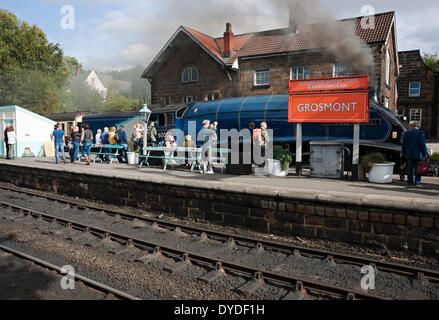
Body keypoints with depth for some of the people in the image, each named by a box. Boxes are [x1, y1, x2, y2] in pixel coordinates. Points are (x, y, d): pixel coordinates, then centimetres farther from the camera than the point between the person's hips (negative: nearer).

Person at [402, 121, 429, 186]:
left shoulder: (406, 133, 3)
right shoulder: (421, 133, -6)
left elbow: (404, 144, 6)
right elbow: (423, 144, -9)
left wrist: (404, 153, 13)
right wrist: (425, 153, -3)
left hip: (409, 154, 3)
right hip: (418, 154, -3)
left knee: (410, 168, 8)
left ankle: (410, 182, 11)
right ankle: (417, 182, 3)